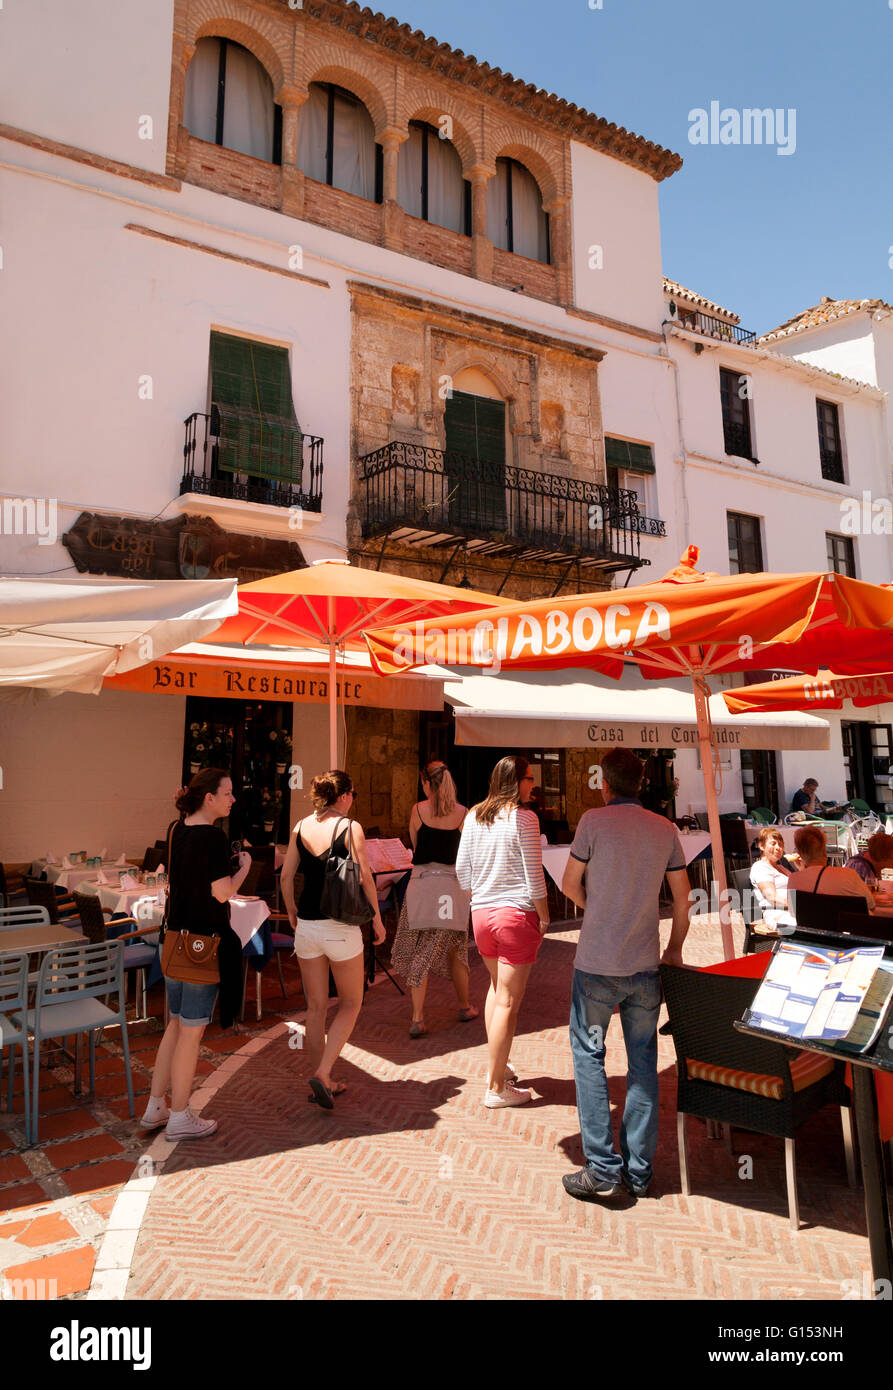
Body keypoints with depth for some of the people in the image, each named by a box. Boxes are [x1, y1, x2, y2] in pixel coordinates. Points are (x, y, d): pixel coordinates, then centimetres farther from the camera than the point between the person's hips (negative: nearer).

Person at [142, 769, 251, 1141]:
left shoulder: (176, 831, 6)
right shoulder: (213, 837, -19)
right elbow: (222, 893, -19)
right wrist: (244, 867, -4)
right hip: (204, 943, -8)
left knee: (176, 1024, 20)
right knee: (192, 1030, 5)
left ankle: (155, 1107, 29)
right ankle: (180, 1118, 18)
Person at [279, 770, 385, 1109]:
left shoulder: (301, 827, 3)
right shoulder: (350, 828, -9)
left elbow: (286, 876, 5)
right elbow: (365, 877, -10)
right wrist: (376, 917, 2)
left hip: (306, 925, 4)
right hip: (341, 927, -4)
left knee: (316, 1008, 14)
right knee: (350, 1003, 13)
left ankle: (323, 1083, 22)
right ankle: (322, 1073, 0)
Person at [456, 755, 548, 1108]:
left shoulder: (474, 816, 5)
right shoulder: (523, 818, -13)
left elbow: (462, 870, 10)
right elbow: (534, 875, -13)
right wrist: (544, 917, -3)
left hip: (481, 915, 7)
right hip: (517, 914, -7)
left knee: (497, 986, 26)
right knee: (508, 1002, 1)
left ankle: (497, 1064, 34)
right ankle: (496, 1088, 10)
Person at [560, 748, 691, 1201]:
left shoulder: (594, 821, -8)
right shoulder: (665, 829, 3)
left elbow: (570, 885, 0)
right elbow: (682, 897, 8)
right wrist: (675, 949, 19)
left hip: (597, 963, -4)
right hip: (646, 965, 4)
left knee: (589, 1056, 9)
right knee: (643, 1062, 14)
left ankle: (602, 1169, 8)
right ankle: (638, 1171, 20)